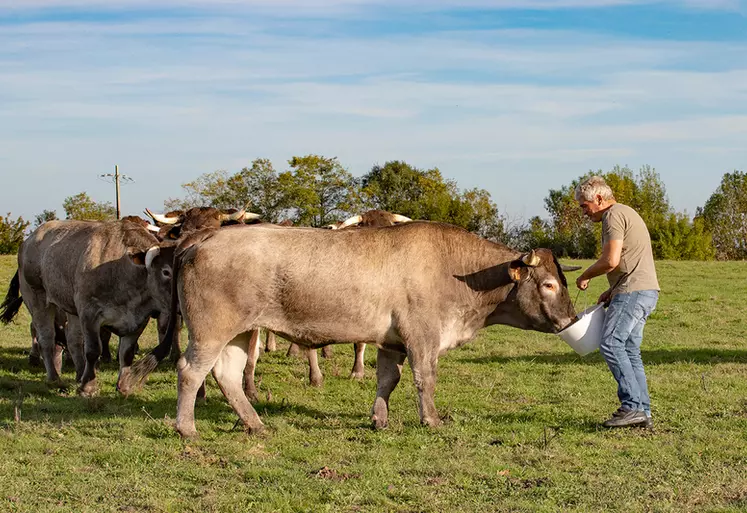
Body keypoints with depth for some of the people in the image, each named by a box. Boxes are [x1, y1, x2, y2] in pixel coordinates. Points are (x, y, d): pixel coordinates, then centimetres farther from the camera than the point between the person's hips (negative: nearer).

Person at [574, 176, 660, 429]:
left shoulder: (614, 215, -8)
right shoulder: (626, 214, 25)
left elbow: (611, 260, -18)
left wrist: (585, 276, -3)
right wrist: (611, 291, 19)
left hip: (633, 291, -10)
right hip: (645, 291, 10)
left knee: (611, 344, -13)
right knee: (629, 351, 9)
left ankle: (632, 407, -17)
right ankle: (643, 412, 6)